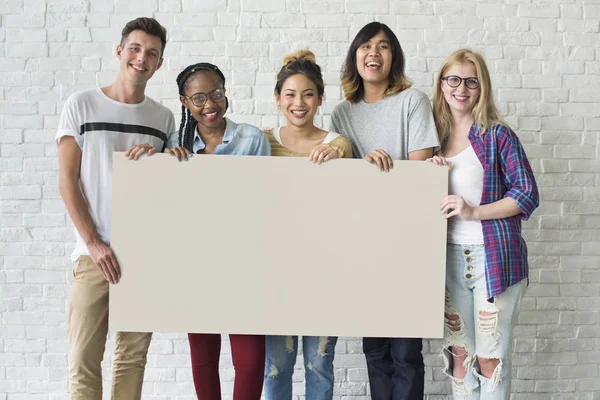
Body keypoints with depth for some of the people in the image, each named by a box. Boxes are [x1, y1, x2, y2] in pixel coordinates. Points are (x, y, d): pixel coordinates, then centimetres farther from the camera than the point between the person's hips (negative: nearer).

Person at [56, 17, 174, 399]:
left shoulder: (164, 117, 9)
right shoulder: (82, 105, 1)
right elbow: (67, 180, -2)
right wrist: (93, 242, -9)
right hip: (95, 251, -2)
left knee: (133, 356, 8)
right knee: (84, 357, -2)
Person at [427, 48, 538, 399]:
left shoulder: (498, 135, -3)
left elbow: (528, 194, -7)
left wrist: (472, 212, -17)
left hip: (495, 256, -4)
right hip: (450, 258, 4)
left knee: (491, 357, 0)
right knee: (458, 354, 12)